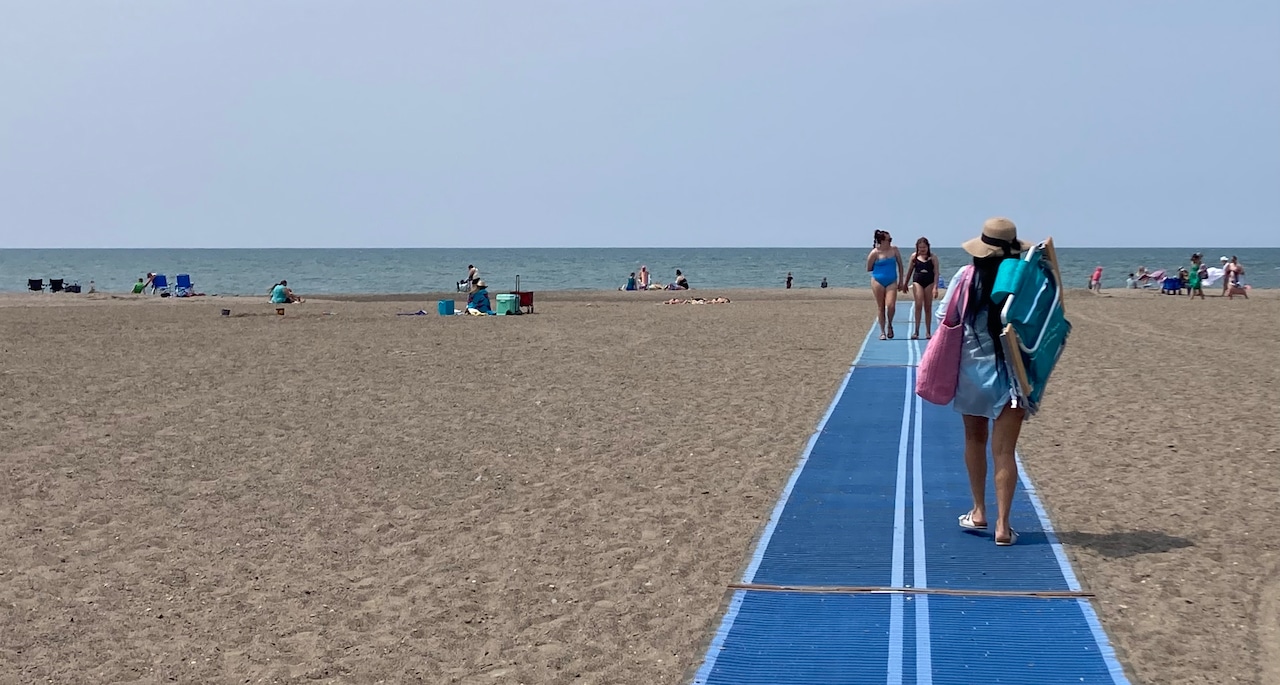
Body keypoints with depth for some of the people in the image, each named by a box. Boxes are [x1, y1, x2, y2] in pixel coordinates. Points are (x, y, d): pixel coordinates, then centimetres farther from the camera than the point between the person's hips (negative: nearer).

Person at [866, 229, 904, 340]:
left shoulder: (894, 250, 0)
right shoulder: (875, 253, -9)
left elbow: (900, 264, 8)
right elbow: (869, 269, 1)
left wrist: (901, 281, 8)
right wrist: (880, 269, 2)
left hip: (892, 281, 2)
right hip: (878, 281, -2)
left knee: (891, 305, -14)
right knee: (880, 307, 4)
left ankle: (890, 325, 13)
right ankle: (882, 332, 13)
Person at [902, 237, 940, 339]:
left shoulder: (933, 257, -1)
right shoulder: (914, 256, 3)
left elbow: (936, 273, -3)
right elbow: (909, 271, 12)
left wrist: (935, 287, -11)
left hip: (929, 283, 0)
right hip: (917, 281, 0)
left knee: (927, 308, 6)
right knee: (918, 306, -11)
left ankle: (928, 332, 11)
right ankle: (916, 331, -11)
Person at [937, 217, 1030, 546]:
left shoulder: (967, 276, -7)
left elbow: (944, 318, -4)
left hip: (972, 371, 1)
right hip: (1011, 375, -1)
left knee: (975, 439, 21)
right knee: (1004, 450, 2)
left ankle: (979, 512, 29)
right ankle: (1002, 525, -2)